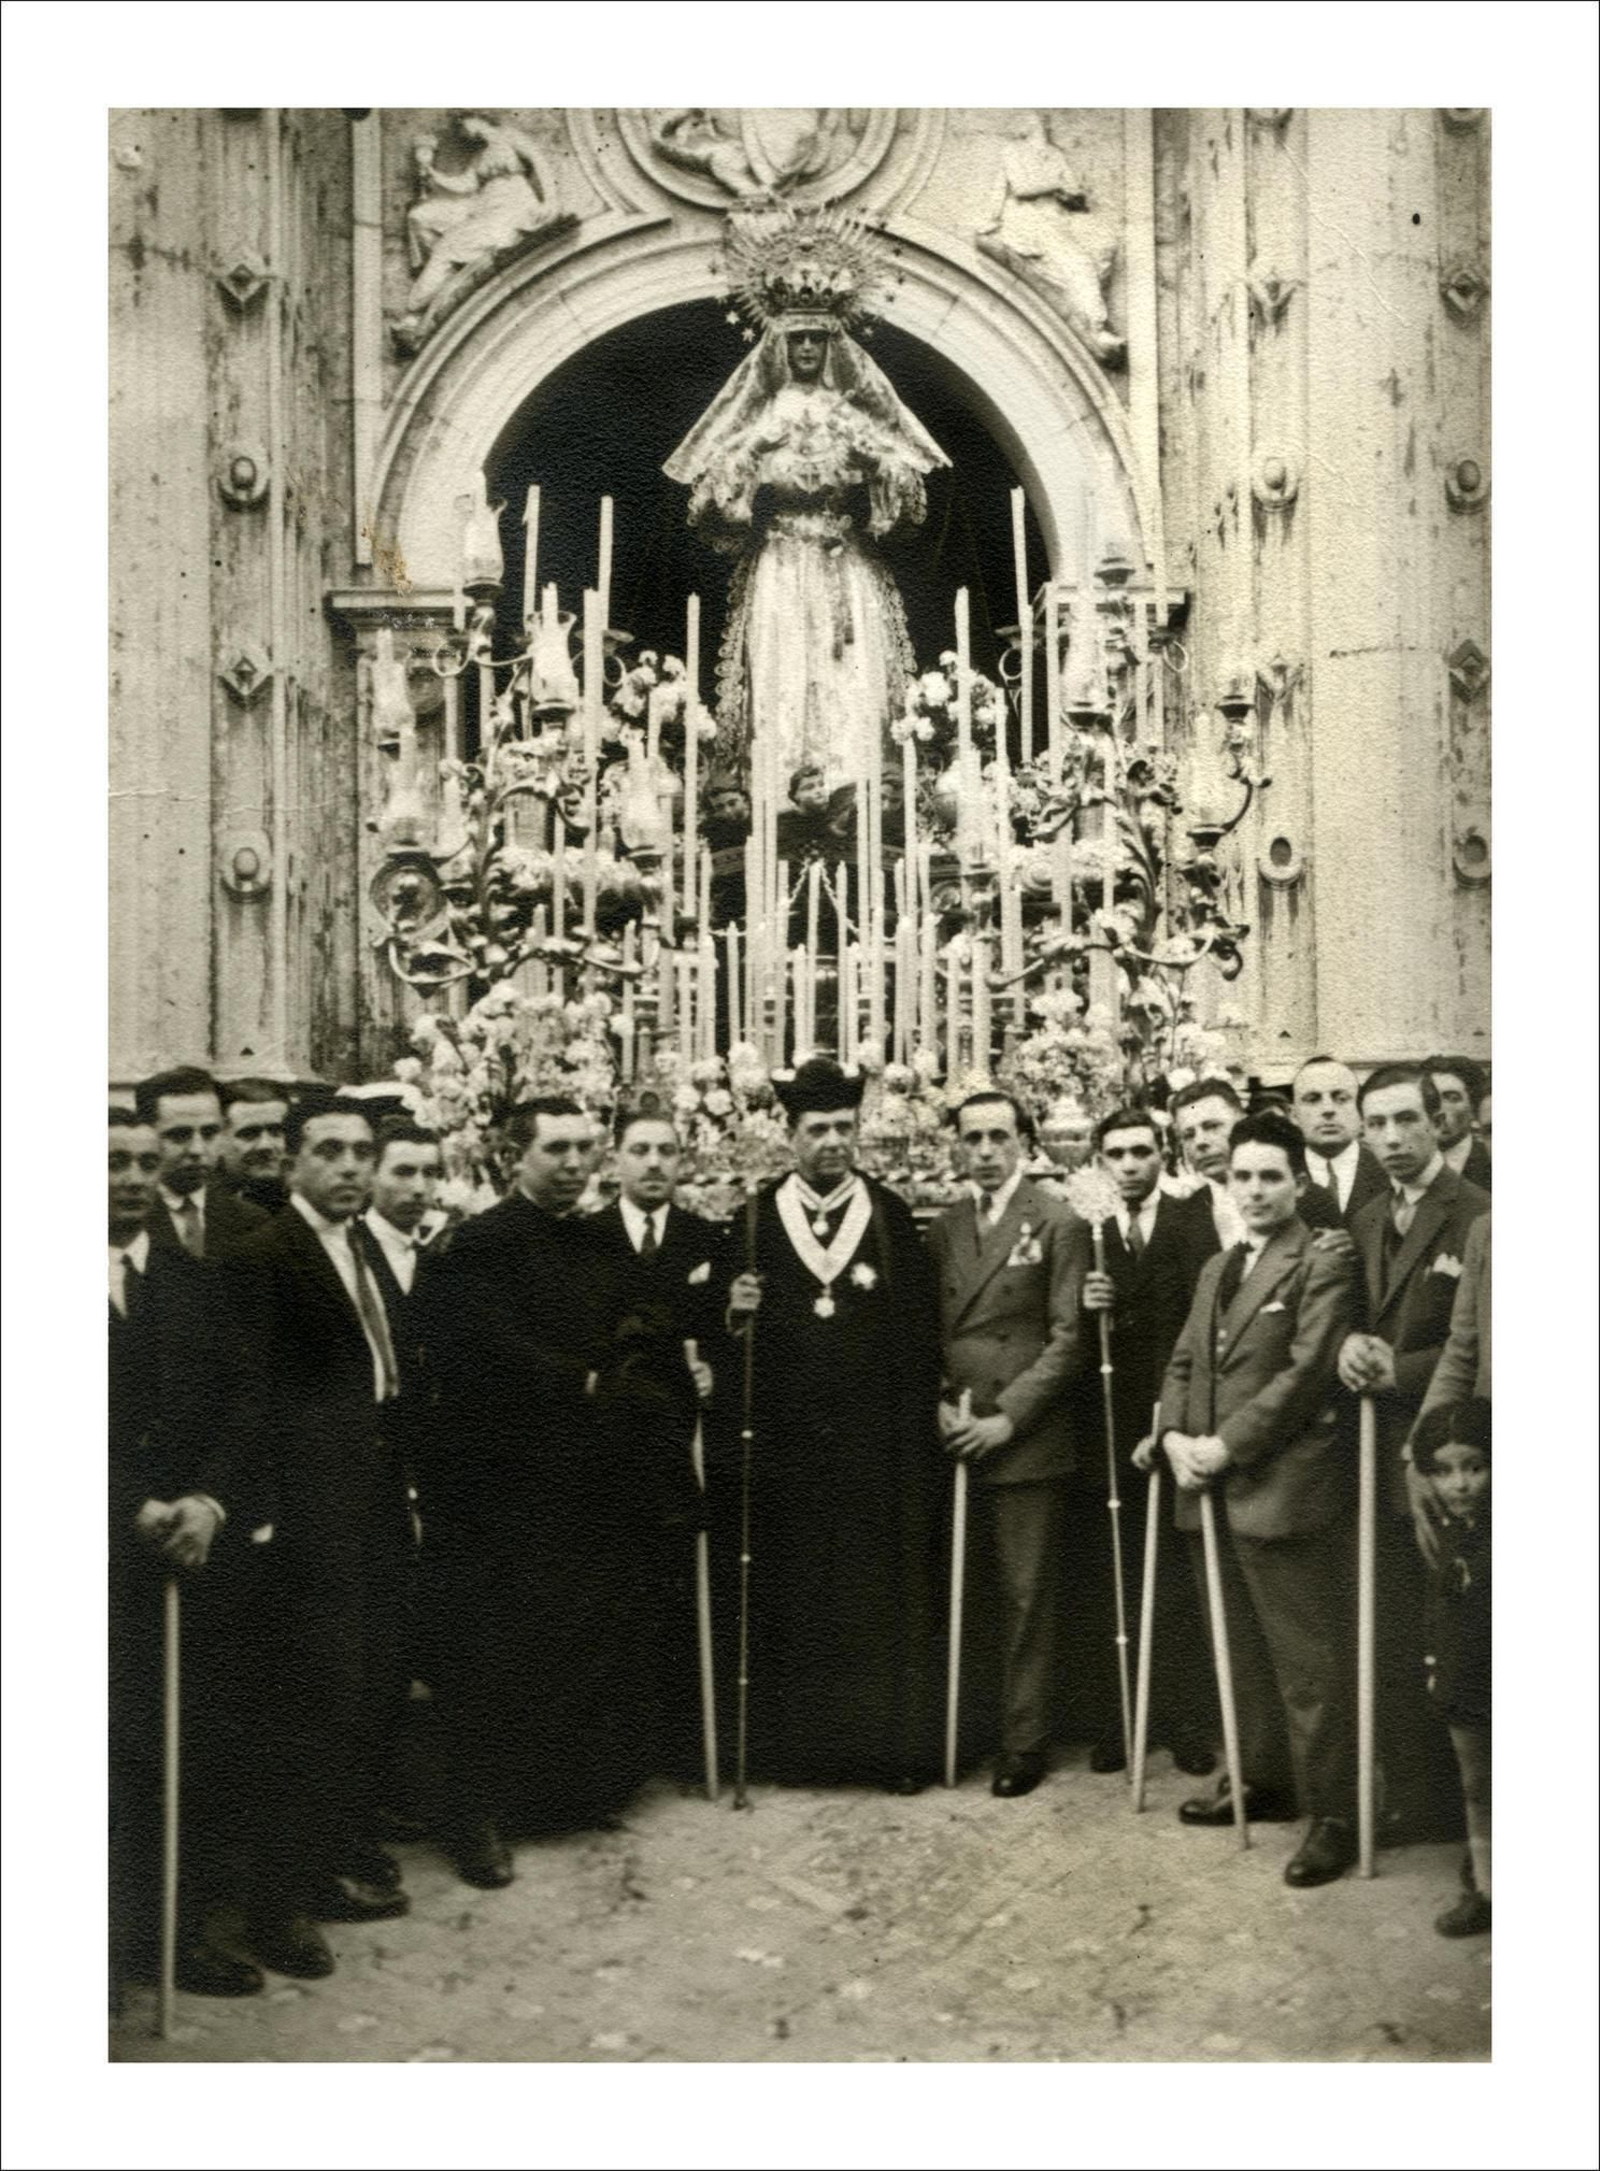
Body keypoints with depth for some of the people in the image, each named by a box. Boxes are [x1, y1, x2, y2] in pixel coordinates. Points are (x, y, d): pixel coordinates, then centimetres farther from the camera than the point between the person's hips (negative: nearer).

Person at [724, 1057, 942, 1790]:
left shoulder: (891, 1216, 5)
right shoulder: (754, 1218, 4)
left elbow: (920, 1331, 3)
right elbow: (725, 1326, 6)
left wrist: (919, 1422, -4)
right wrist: (735, 1312, -16)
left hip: (876, 1445, 0)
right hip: (784, 1442, 0)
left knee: (884, 1595, 5)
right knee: (788, 1595, 5)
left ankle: (894, 1744, 16)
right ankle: (793, 1746, 17)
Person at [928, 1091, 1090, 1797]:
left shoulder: (1059, 1227, -1)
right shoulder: (943, 1229, 13)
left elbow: (1066, 1339, -6)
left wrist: (1008, 1416, -11)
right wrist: (939, 1403, -2)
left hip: (1025, 1442, -4)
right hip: (953, 1441, 4)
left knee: (1024, 1598, 1)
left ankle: (1024, 1741, 10)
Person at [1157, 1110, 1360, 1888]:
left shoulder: (1322, 1266, -7)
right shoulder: (1217, 1268, 19)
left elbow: (1306, 1371, -15)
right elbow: (1183, 1363, 17)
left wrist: (1228, 1445, -16)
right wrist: (1174, 1436, -1)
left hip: (1285, 1491, -7)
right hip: (1214, 1492, 8)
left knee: (1309, 1661, -3)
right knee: (1244, 1652, 17)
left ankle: (1333, 1813, 5)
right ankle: (1263, 1779, 30)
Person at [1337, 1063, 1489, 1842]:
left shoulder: (1476, 1218, -11)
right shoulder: (1366, 1222, 12)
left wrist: (1397, 1370, -15)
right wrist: (1351, 1342, -6)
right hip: (1386, 1462, 7)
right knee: (1393, 1647, 13)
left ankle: (1452, 1805, 15)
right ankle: (1408, 1799, 24)